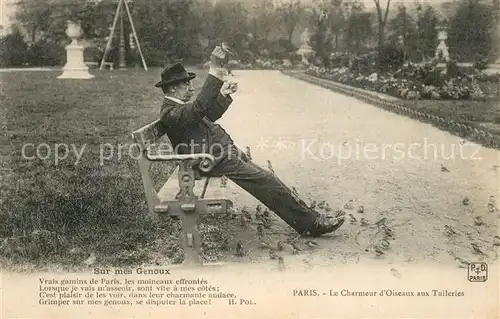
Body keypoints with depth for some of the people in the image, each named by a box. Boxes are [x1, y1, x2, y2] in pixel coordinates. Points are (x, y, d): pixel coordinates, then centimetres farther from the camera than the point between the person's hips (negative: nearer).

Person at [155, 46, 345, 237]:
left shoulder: (177, 106, 18)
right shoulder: (170, 113, -15)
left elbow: (209, 116, 27)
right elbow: (199, 108, -33)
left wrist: (223, 95, 11)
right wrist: (214, 73, -35)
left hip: (225, 153, 11)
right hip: (217, 162, -11)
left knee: (266, 180, 3)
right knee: (266, 182, -14)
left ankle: (308, 223, 5)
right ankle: (311, 223, -6)